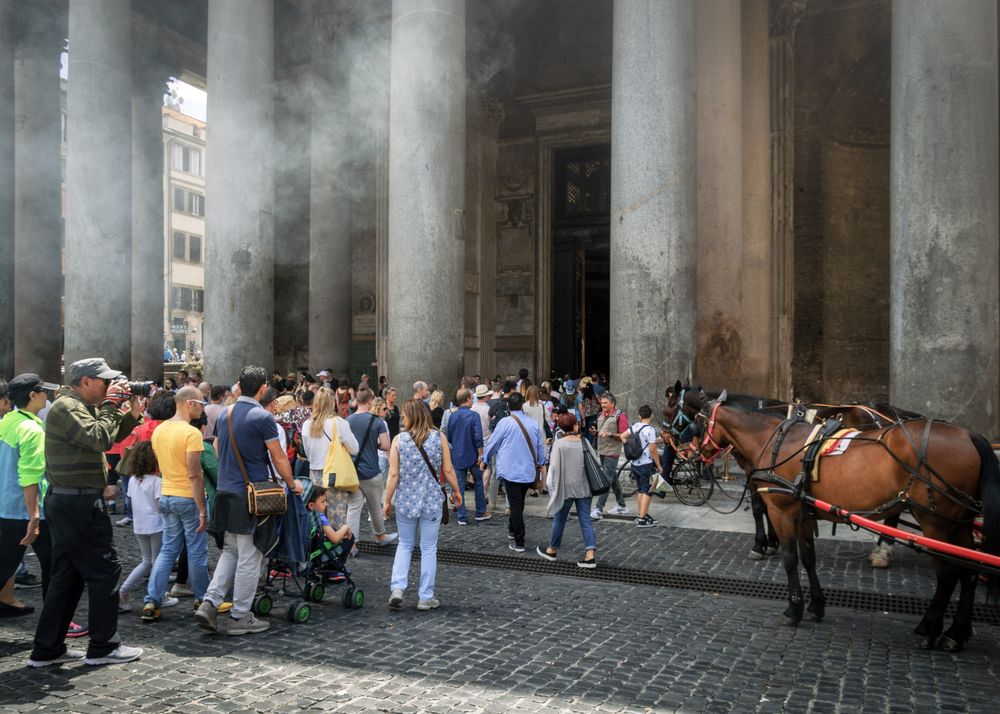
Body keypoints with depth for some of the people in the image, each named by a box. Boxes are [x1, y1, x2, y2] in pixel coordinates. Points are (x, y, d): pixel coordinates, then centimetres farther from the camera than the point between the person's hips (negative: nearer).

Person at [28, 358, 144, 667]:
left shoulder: (80, 406, 16)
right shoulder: (67, 407, -15)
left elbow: (109, 438, 19)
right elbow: (99, 439, -27)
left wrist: (132, 415, 5)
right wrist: (110, 405, -15)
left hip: (66, 502, 10)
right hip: (79, 503, -10)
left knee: (67, 575, 14)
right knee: (105, 571, -2)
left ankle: (47, 648, 21)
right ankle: (103, 647, 7)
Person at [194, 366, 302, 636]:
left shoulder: (224, 415, 9)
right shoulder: (262, 417, -13)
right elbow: (279, 458, -9)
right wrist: (292, 484, 5)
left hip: (226, 492, 7)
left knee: (230, 551, 19)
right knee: (249, 557, 3)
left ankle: (209, 603, 8)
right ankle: (239, 618, 11)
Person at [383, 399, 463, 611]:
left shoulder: (399, 439, -6)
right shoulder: (439, 437, -5)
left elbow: (393, 474, -6)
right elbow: (448, 470, -2)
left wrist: (387, 501, 3)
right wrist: (457, 491, 13)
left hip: (405, 501, 1)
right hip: (432, 501, 0)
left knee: (404, 545, 18)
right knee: (428, 549, 8)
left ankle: (397, 588, 4)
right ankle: (426, 597, 14)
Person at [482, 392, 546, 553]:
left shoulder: (505, 422, -11)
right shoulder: (533, 423, 2)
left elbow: (493, 443, -1)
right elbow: (540, 446, 13)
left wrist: (485, 458, 17)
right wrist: (541, 463, 30)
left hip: (511, 471, -5)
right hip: (529, 471, 5)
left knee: (515, 505, -1)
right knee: (519, 503, 21)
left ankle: (519, 543, -1)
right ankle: (512, 529, 40)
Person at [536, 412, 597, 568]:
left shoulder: (559, 444, -10)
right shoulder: (584, 442, 1)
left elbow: (554, 467, -11)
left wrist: (551, 485, 0)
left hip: (566, 487, -3)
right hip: (584, 487, 3)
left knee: (559, 519, 13)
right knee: (586, 520, 4)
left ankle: (552, 550, 29)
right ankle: (590, 554, -4)